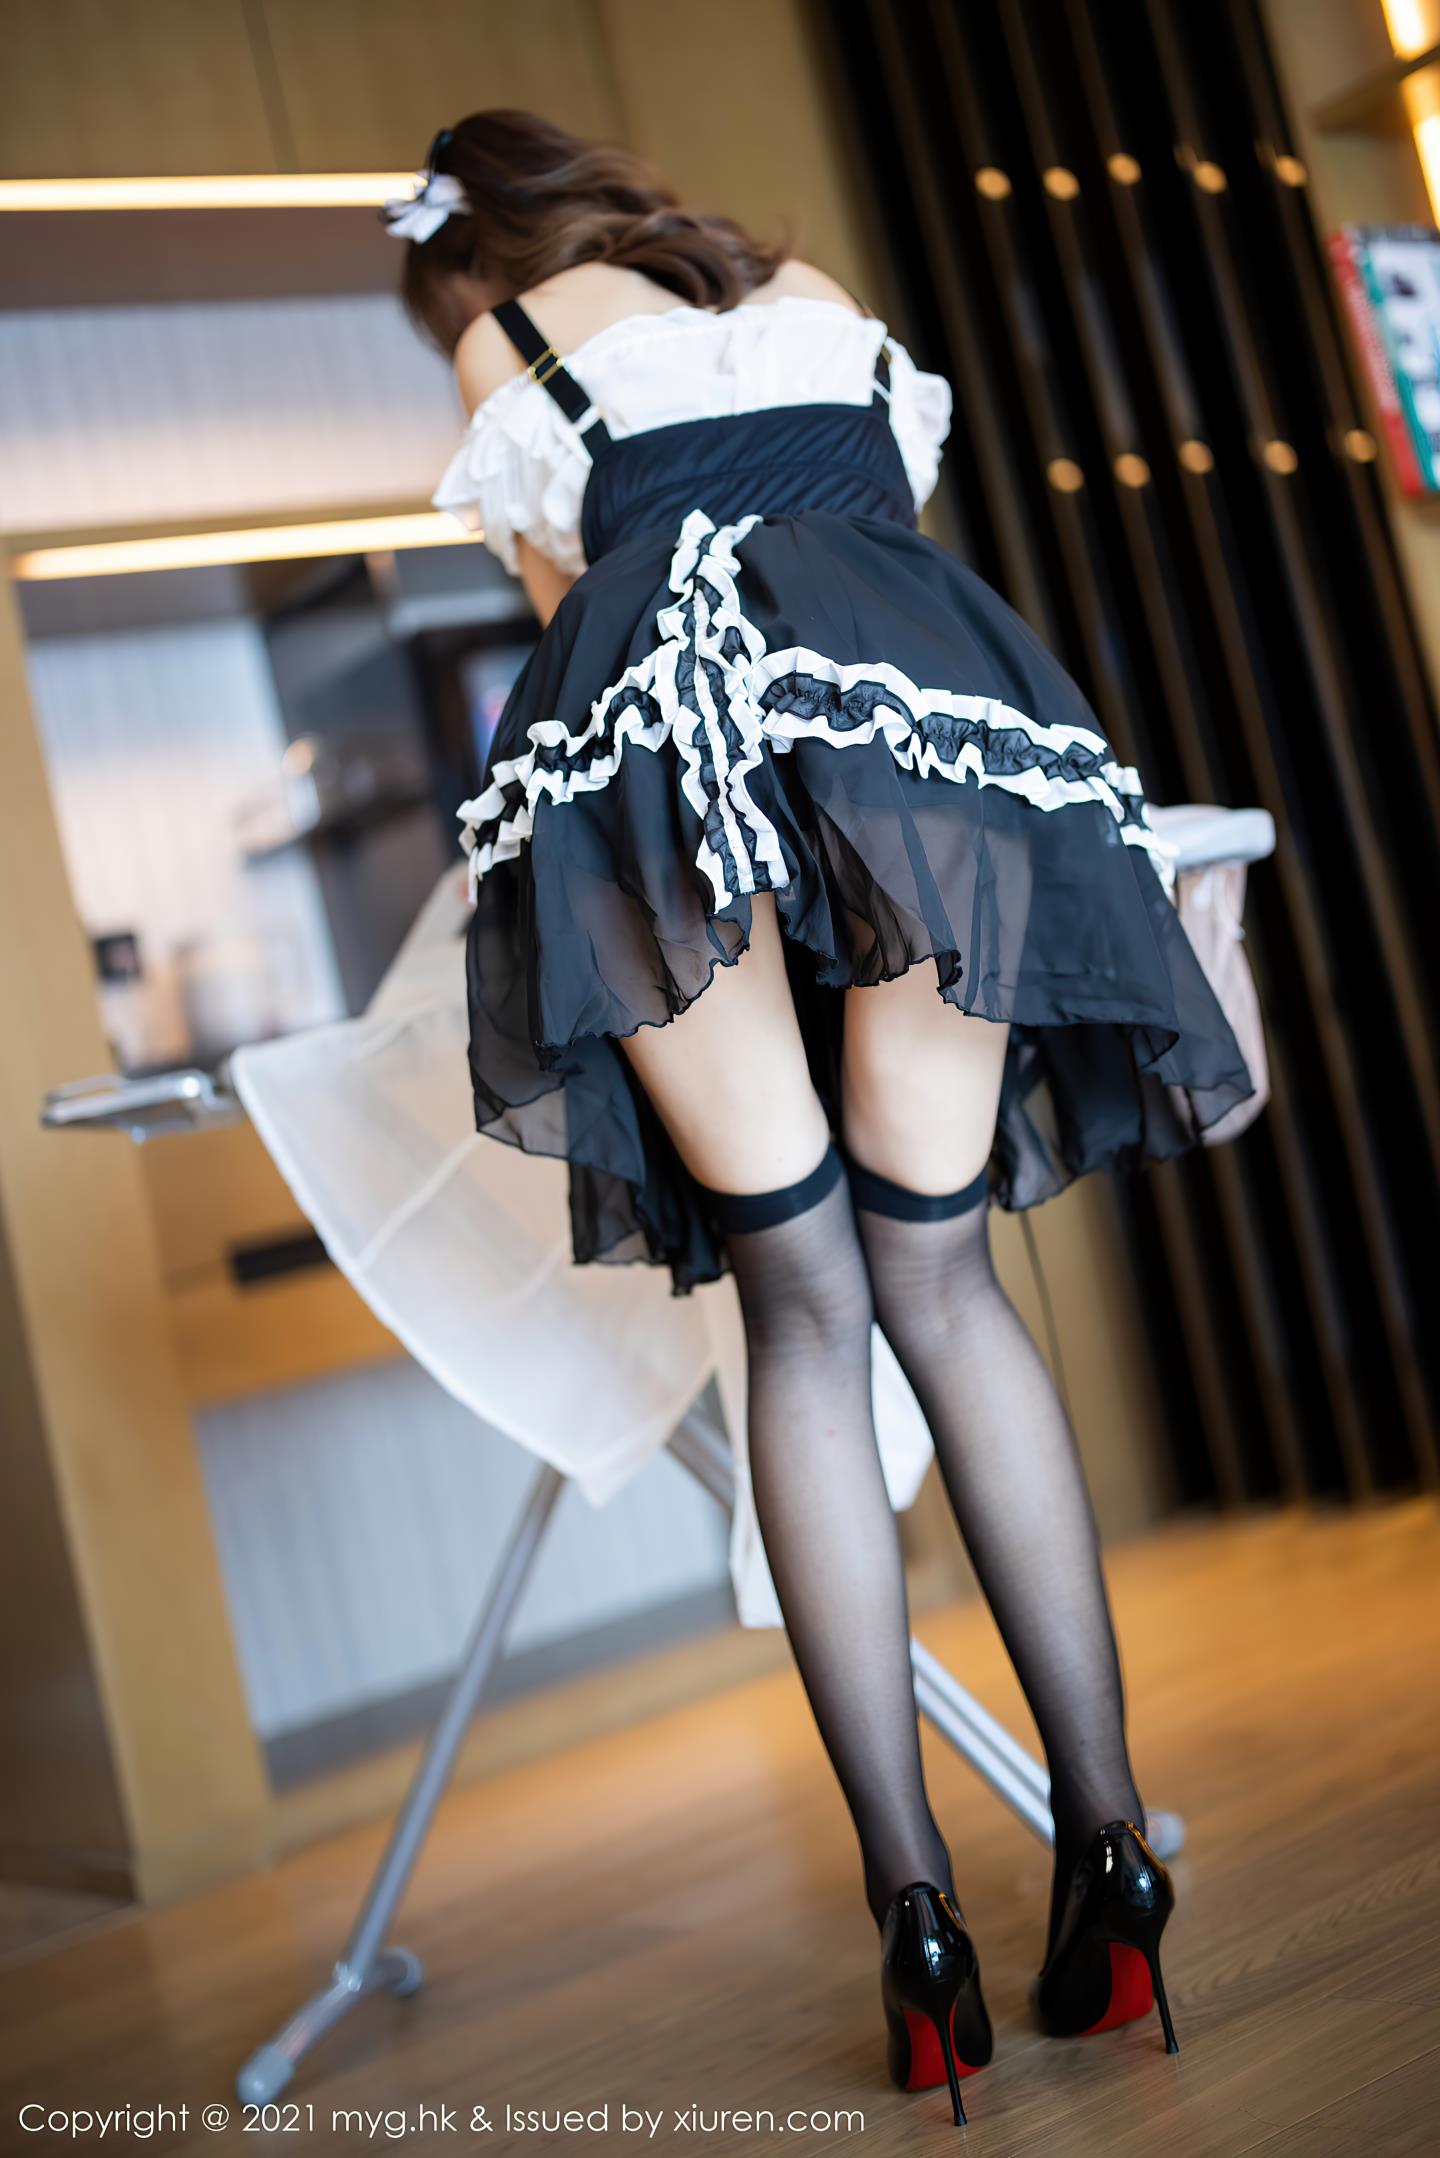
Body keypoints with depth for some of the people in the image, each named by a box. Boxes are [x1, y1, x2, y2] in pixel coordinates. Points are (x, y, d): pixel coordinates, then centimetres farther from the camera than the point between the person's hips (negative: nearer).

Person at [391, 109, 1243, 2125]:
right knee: (941, 1277, 3)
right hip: (921, 692, 3)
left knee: (802, 1306, -3)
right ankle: (1107, 1832, -4)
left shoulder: (507, 346, 24)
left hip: (653, 714, -2)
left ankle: (916, 1899, -8)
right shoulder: (808, 283, 33)